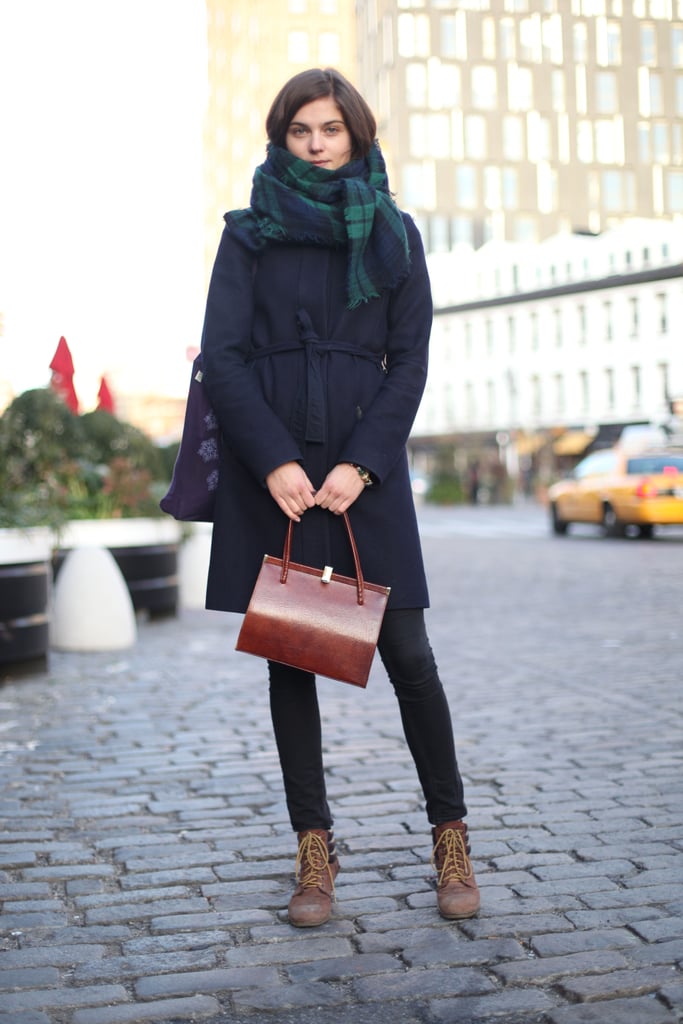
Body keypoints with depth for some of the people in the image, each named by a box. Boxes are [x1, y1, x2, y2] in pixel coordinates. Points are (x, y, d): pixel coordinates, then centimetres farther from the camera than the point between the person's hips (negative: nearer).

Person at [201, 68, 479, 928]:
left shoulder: (393, 234, 10)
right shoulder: (250, 235, 8)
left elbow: (410, 359, 3)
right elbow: (222, 355, 0)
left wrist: (361, 465, -9)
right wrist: (274, 461, -12)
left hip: (365, 466, 0)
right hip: (271, 469, 1)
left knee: (405, 651, -3)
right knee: (288, 656, 3)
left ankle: (451, 837, 12)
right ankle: (314, 848, 13)